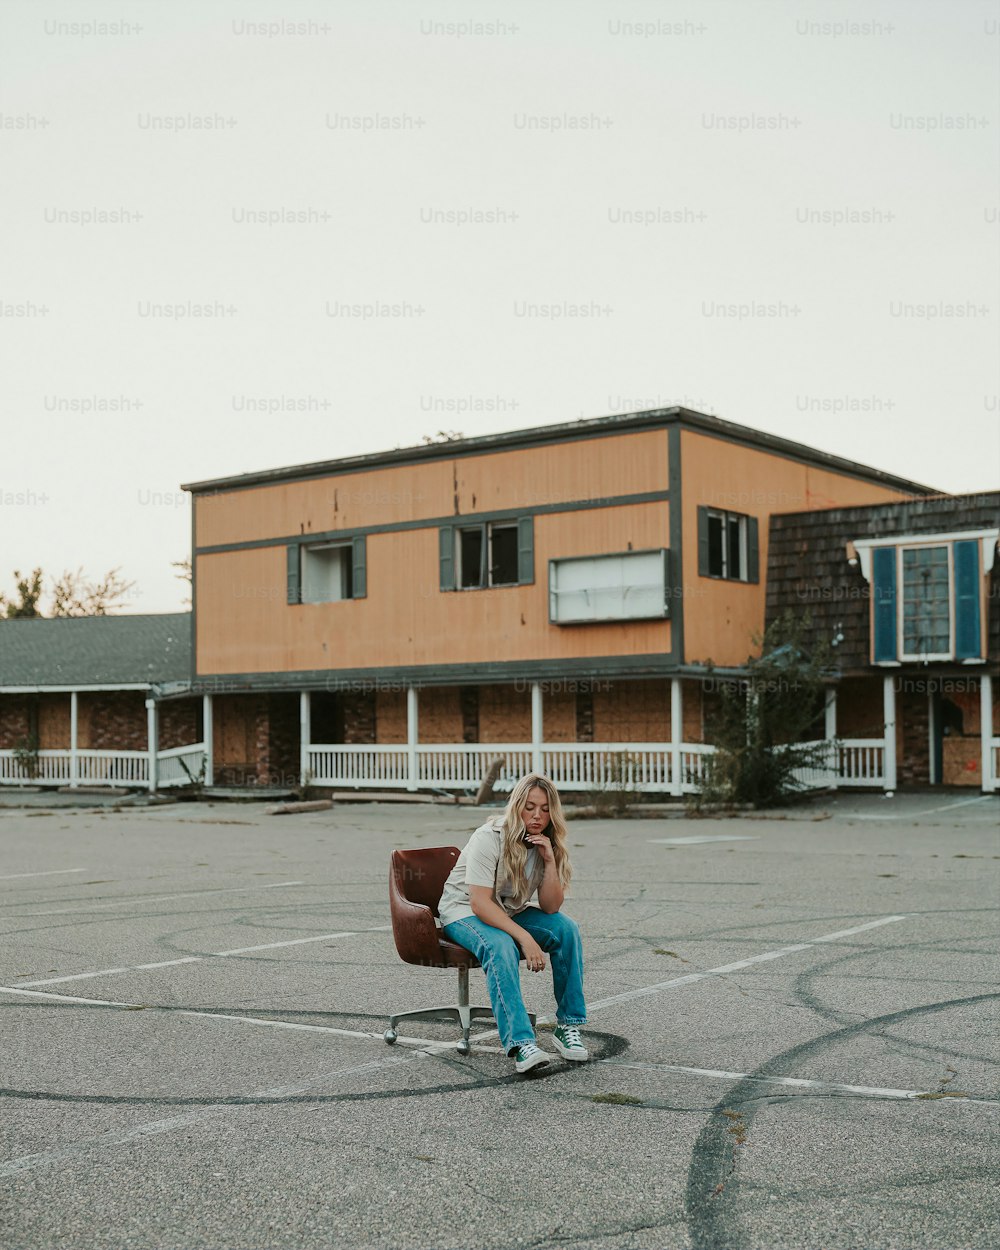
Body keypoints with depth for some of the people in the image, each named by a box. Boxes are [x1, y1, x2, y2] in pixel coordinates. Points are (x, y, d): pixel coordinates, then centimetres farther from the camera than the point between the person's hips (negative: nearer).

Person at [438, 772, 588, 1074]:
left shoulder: (546, 843, -4)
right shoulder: (490, 837, -23)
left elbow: (551, 907, -9)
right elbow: (480, 904, -29)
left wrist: (550, 861, -22)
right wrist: (525, 938, -36)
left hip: (511, 913, 6)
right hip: (465, 911, -6)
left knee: (566, 929, -19)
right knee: (501, 947, -37)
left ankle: (568, 1027, -14)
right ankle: (521, 1043, -43)